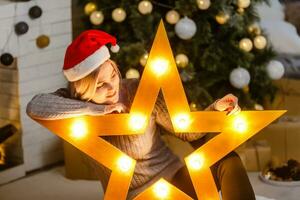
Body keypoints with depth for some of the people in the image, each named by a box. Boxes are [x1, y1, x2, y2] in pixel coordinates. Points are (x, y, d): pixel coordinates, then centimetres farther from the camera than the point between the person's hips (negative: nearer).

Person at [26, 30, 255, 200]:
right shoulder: (75, 101, -11)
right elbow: (35, 106, -32)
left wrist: (216, 109, -22)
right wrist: (94, 109, -30)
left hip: (173, 176, 2)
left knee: (228, 161, -18)